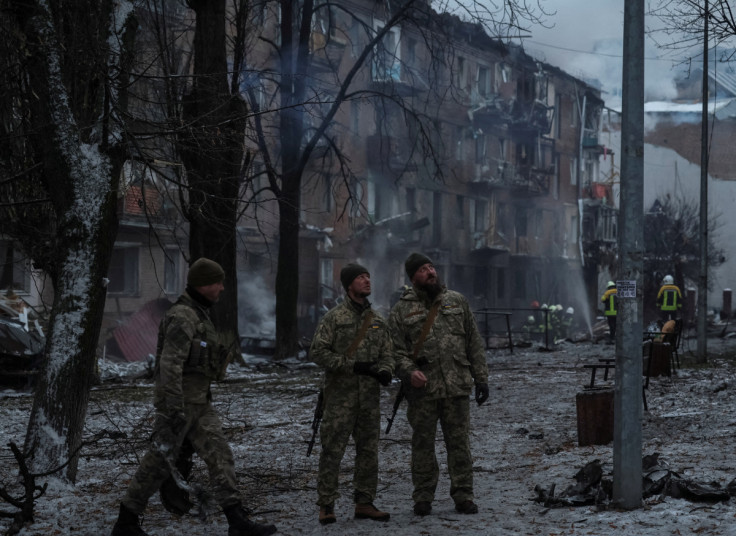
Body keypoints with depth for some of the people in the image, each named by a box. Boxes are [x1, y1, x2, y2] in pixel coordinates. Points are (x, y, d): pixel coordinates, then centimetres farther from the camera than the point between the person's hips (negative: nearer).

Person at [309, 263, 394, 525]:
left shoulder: (377, 320, 12)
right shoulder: (334, 317, -4)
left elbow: (386, 353, 15)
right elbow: (318, 351, -9)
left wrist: (385, 370, -9)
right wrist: (352, 366, -16)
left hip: (370, 396, 6)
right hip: (340, 396, -5)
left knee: (368, 450, 9)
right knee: (332, 450, -4)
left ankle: (364, 503, 18)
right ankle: (326, 505, 2)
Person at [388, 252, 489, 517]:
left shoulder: (457, 301, 11)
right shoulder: (402, 310, 4)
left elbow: (474, 343, 12)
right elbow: (396, 349, 0)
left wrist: (481, 377, 7)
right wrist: (409, 371, -19)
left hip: (457, 387, 1)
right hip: (422, 389, -1)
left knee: (459, 444, 3)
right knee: (423, 445, 5)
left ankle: (463, 497, 10)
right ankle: (423, 499, 13)